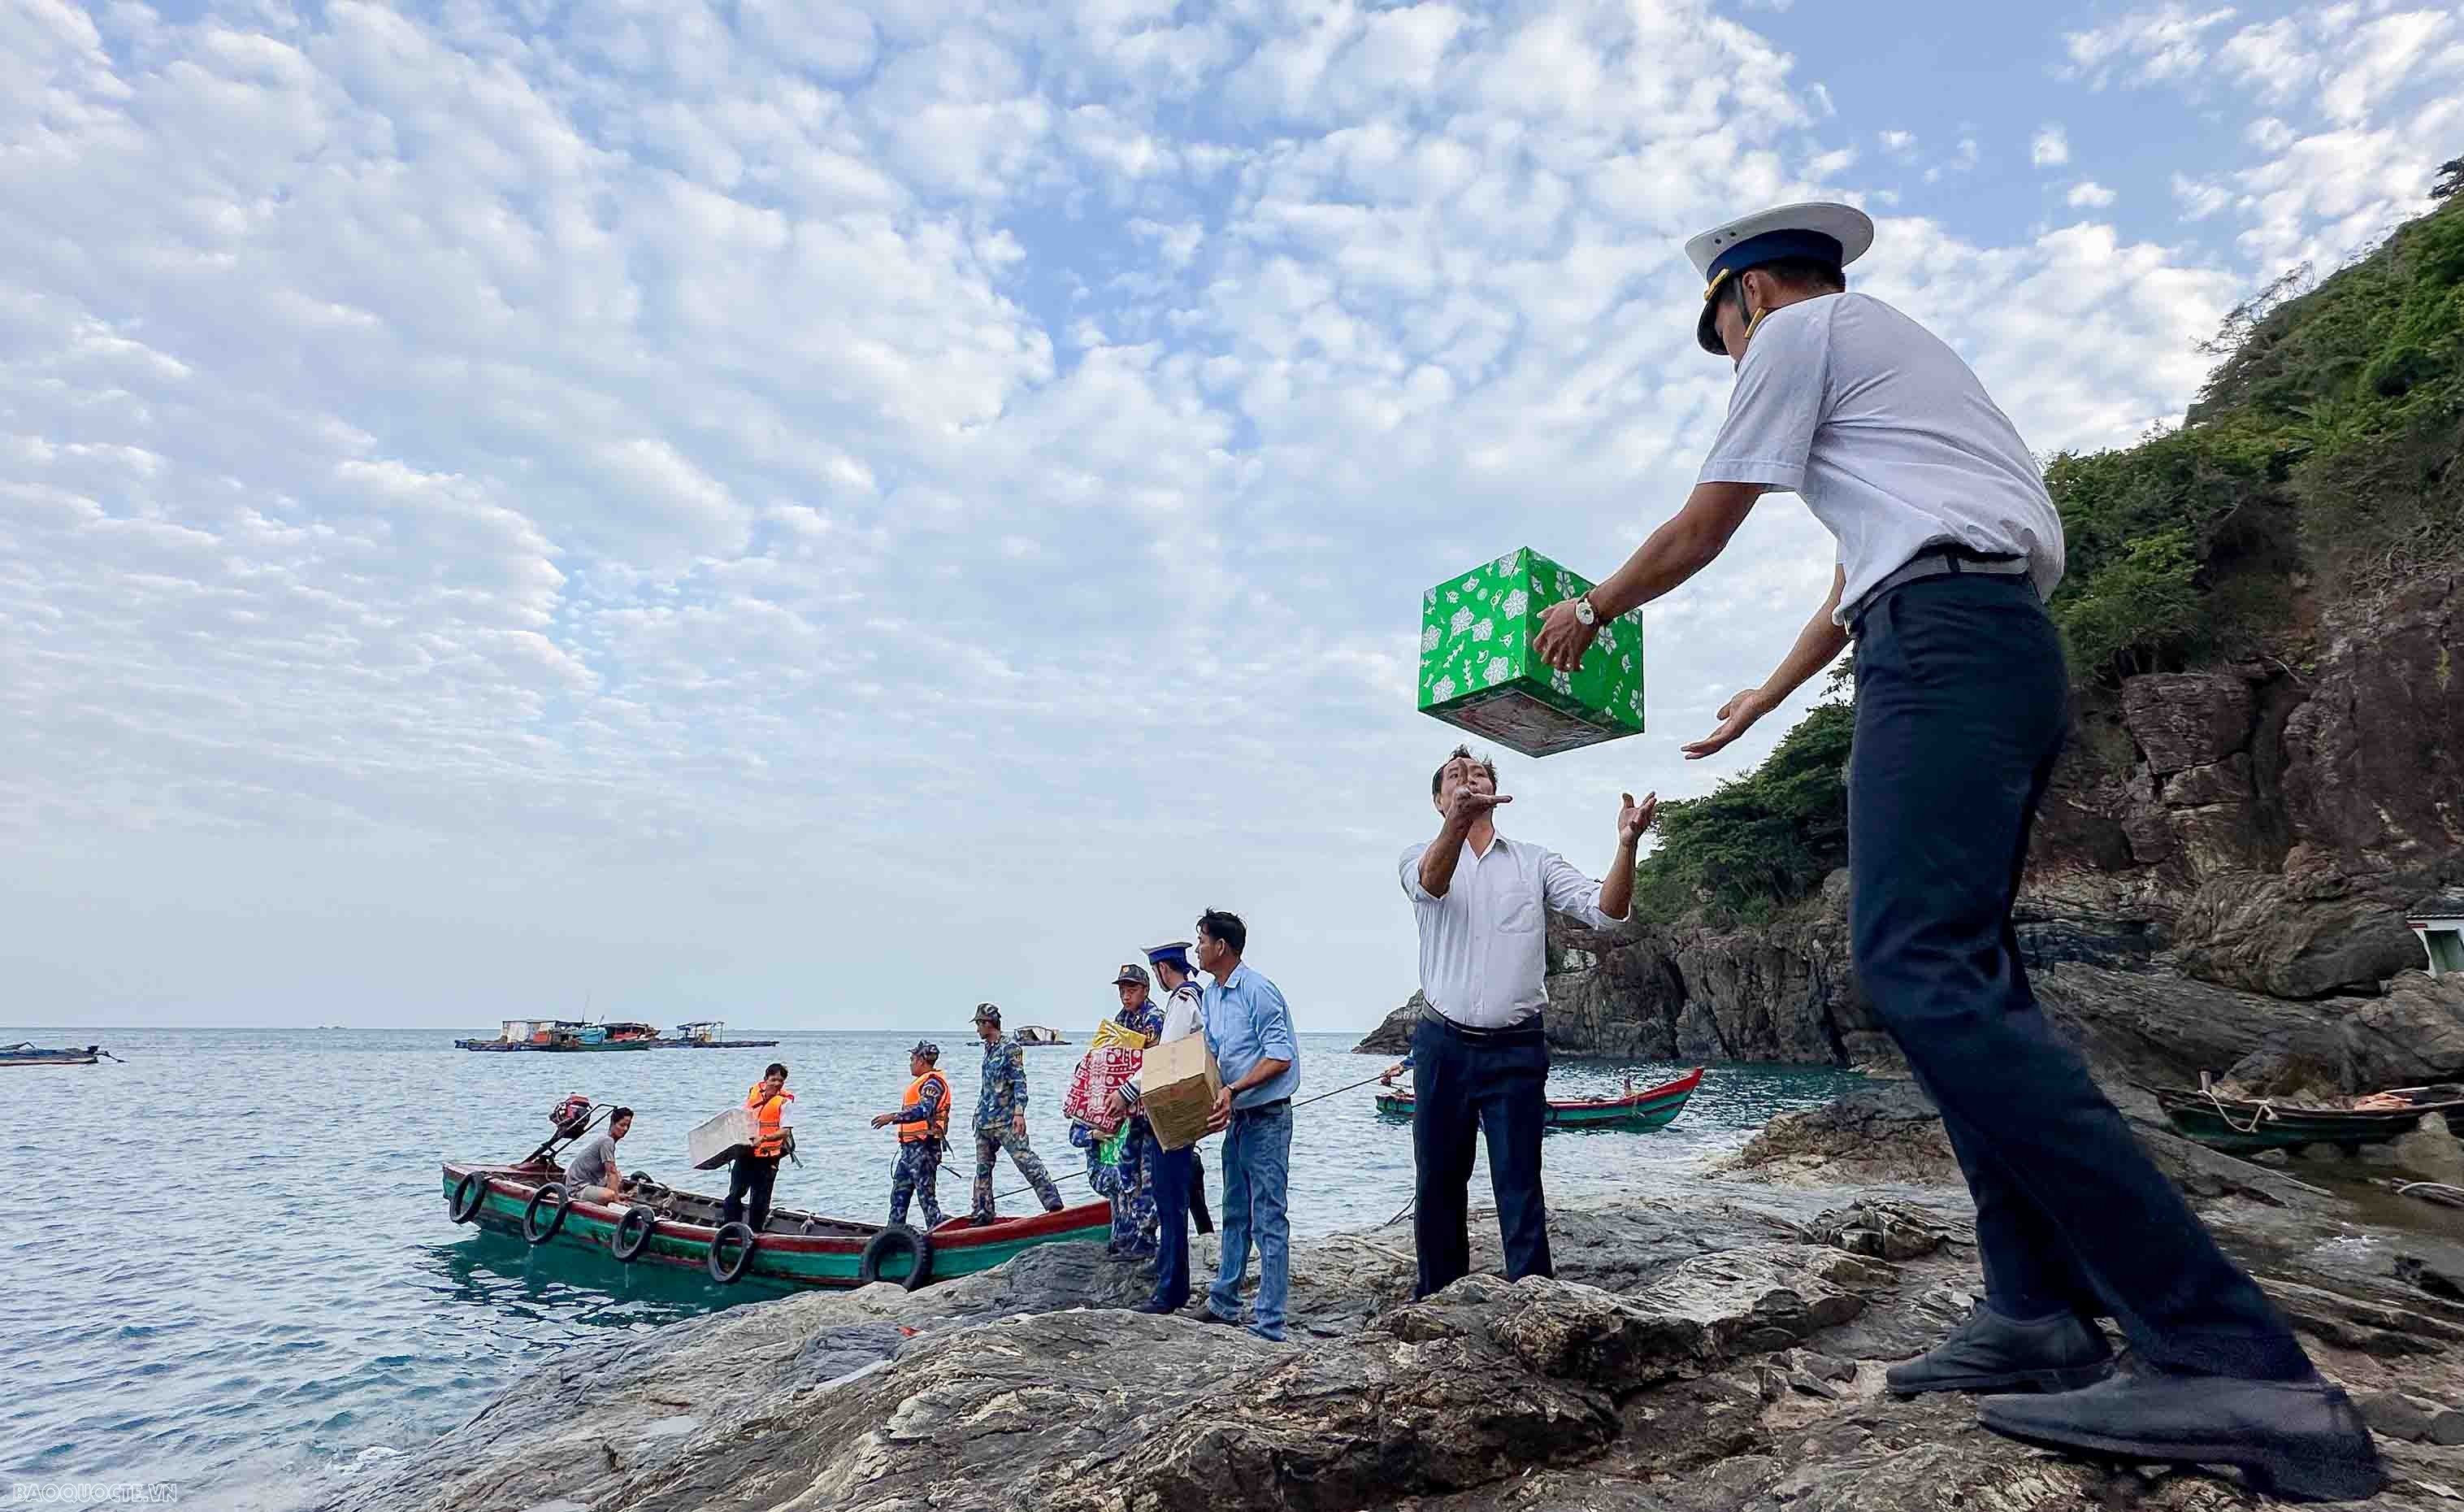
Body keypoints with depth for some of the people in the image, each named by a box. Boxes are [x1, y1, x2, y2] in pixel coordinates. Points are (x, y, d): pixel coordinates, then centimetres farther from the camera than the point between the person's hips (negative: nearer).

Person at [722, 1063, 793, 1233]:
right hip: (745, 1153, 4)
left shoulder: (784, 1101, -9)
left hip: (768, 1157, -4)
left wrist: (763, 1138, -30)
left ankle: (756, 1231, 17)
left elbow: (784, 1131, -17)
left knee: (760, 1200, 4)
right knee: (735, 1194, 2)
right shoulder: (753, 1092, 4)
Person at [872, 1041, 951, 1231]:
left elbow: (923, 1111, -28)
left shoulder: (933, 1082, -13)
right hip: (911, 1147, 11)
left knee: (927, 1195, -8)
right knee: (899, 1194, 14)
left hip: (923, 1147, -11)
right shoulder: (925, 1081, 21)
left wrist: (892, 1117, -29)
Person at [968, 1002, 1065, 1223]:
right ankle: (982, 1213, 21)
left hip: (1005, 1121, -9)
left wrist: (1019, 1112, -23)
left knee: (1025, 1160, -12)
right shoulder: (988, 1049, 16)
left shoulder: (1010, 1048, -9)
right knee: (982, 1167, 12)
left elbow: (1020, 1082, -15)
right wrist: (979, 1112, 24)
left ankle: (1053, 1203, -11)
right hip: (984, 1122, 9)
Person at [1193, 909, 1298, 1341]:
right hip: (1236, 1118, 9)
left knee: (1269, 1220, -5)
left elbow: (1280, 1058, -21)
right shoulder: (1209, 997, 10)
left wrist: (1233, 1088, -27)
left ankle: (1269, 1325, 0)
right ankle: (1223, 1304, 30)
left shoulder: (1259, 991, -18)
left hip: (1267, 1118, -9)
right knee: (1235, 1216, 18)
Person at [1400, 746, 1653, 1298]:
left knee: (1520, 1188, -2)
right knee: (1437, 1185, 11)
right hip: (1442, 1046, 1)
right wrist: (1460, 819, -43)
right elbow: (1432, 883, -21)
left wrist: (1627, 844, -25)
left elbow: (1605, 911, -5)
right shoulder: (1419, 859, 5)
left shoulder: (1535, 862, 8)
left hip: (1515, 1050, -1)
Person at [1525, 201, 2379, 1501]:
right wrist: (1765, 699, 48)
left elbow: (1697, 536, 5)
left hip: (1942, 641, -10)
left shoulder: (1800, 329, 7)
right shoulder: (1897, 347, 35)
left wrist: (1589, 610, 22)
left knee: (1921, 969, -21)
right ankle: (2039, 1316, 2)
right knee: (1955, 974, 5)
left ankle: (2228, 1358, -24)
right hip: (2006, 648, 10)